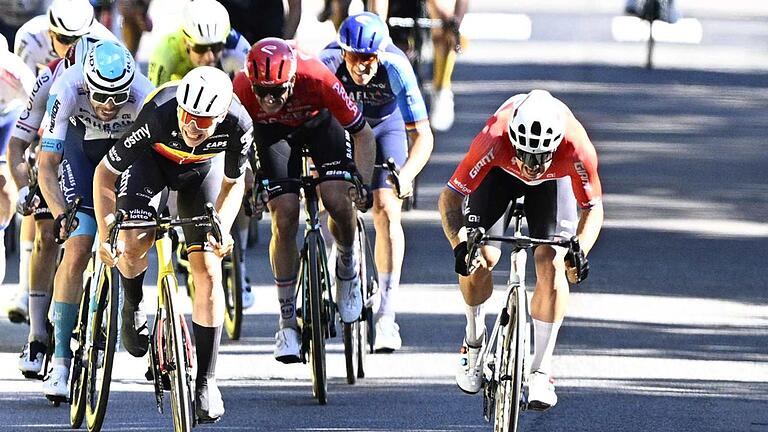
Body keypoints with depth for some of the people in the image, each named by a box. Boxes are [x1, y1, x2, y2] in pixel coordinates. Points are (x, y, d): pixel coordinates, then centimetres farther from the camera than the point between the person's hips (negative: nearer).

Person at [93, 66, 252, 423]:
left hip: (202, 168, 1)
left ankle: (206, 380, -2)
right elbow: (106, 172, -28)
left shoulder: (237, 125, -34)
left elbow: (233, 182, -13)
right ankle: (133, 306, 9)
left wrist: (222, 227, -29)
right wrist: (105, 232, -35)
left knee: (208, 269, -9)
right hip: (152, 160, -1)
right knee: (134, 243, -26)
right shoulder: (158, 115, -40)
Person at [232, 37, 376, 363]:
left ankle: (347, 266, 11)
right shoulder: (242, 89, -35)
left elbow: (362, 133, -25)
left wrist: (363, 185, -31)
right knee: (284, 219, -12)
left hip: (319, 122, -1)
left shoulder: (317, 79, -39)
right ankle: (287, 322, 1)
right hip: (273, 131, 1)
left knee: (337, 200, -22)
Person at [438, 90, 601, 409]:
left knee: (551, 263, -18)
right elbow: (450, 197, -32)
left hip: (553, 180, 0)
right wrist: (460, 244, -48)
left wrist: (579, 250, -40)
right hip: (500, 171, 0)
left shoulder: (577, 151, -40)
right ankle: (474, 340, 12)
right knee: (480, 257, -17)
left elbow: (593, 208, -22)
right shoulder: (495, 141, -42)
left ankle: (541, 371, -7)